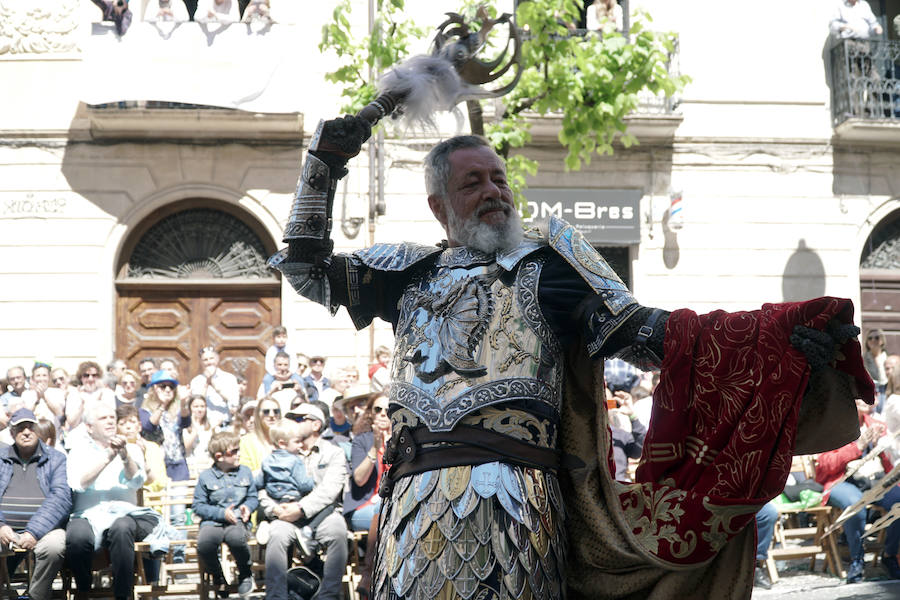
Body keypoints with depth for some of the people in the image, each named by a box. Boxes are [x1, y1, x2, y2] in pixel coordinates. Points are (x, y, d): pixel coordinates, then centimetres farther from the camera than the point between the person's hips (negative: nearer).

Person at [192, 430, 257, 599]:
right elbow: (198, 506, 1)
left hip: (238, 521, 1)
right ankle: (217, 576, -2)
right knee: (204, 543, -35)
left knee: (235, 537, -38)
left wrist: (248, 507, -6)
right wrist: (221, 513, -12)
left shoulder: (245, 472, 12)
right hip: (212, 522, 0)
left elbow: (253, 497, 18)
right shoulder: (205, 477, 2)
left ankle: (246, 574, -5)